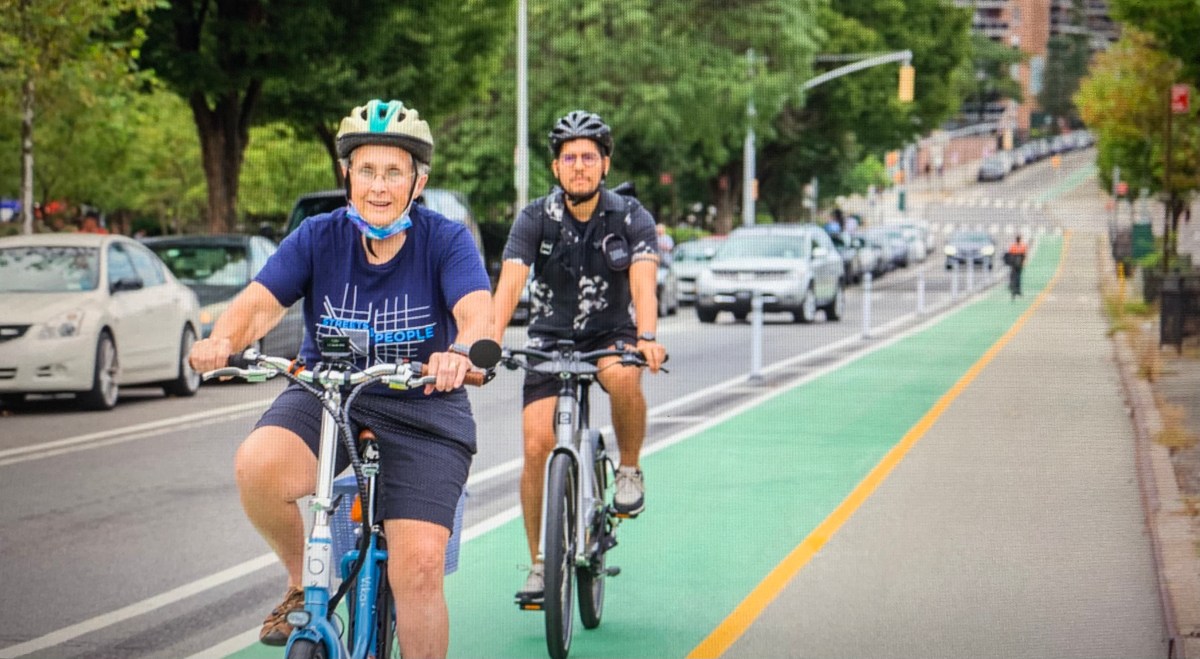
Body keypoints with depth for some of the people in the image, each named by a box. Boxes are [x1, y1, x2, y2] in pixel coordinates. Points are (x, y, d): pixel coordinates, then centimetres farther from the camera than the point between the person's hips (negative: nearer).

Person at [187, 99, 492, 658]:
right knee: (258, 465, -30)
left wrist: (460, 351, -50)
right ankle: (304, 584, -2)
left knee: (419, 566, -17)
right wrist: (222, 340, -38)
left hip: (422, 410, -1)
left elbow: (478, 313, -25)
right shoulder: (319, 236, -3)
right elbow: (262, 300, -15)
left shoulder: (446, 240, -9)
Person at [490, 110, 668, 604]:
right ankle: (539, 563, 2)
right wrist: (491, 341, -40)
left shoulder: (631, 217, -11)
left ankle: (629, 470, -10)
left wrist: (646, 338, -45)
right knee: (537, 446, -13)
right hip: (550, 340, 1)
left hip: (611, 334, -1)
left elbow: (643, 282, -25)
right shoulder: (536, 218, -9)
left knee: (624, 377, -37)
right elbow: (510, 282, -22)